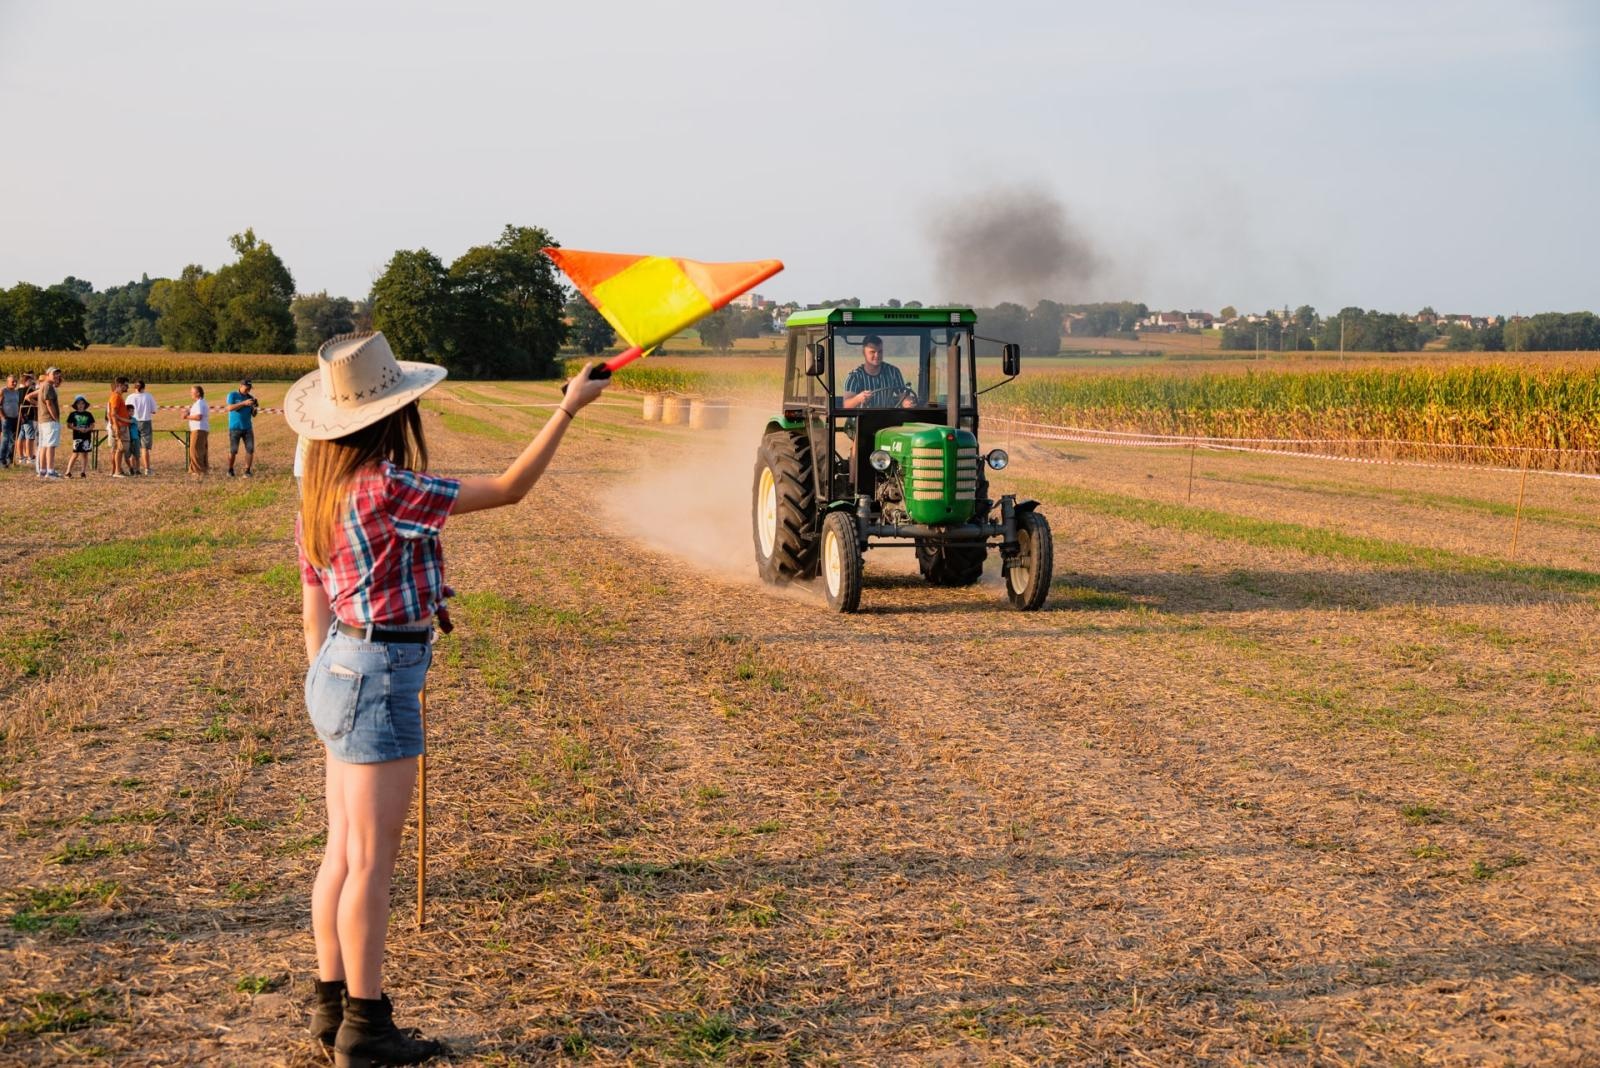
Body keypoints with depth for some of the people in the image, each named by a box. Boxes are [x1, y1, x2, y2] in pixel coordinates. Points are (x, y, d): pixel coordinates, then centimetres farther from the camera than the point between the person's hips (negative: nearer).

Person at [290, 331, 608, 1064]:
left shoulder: (321, 494, 7)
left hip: (338, 671, 9)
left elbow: (313, 613, 13)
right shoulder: (385, 488, -20)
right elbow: (509, 489, -14)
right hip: (378, 680, -9)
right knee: (371, 863, -1)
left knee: (343, 854, 15)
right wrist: (569, 408, -6)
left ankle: (333, 1004, 24)